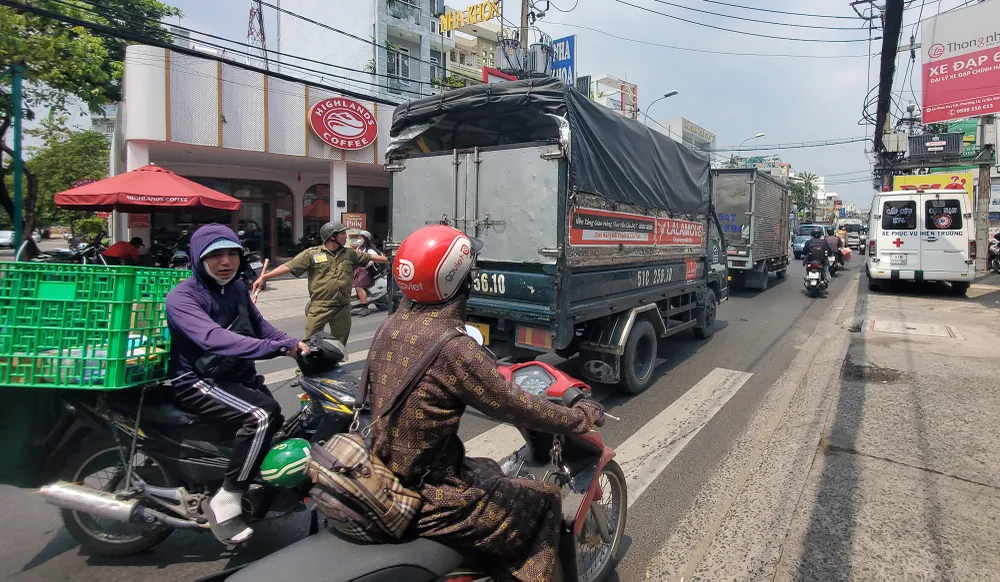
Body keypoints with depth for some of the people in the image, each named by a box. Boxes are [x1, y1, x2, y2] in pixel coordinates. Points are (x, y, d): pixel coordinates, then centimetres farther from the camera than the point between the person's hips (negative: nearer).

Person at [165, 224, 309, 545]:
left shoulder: (237, 287, 5)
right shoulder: (181, 298, -19)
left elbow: (258, 325, 15)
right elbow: (215, 339, -37)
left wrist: (294, 344, -5)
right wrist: (278, 347, -47)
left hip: (238, 375, 9)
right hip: (198, 383, -9)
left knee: (277, 424, 17)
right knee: (263, 415, -30)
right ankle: (224, 502, -18)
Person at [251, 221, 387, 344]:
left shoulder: (350, 254, 10)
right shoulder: (312, 254, -4)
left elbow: (370, 258, 19)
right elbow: (289, 267, -8)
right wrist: (264, 277, -15)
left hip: (343, 309, 4)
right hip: (319, 308, -4)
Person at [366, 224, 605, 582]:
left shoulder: (390, 328, -2)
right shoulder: (455, 348, -27)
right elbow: (516, 408, -19)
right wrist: (582, 417, -2)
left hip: (382, 473, 8)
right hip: (424, 498, -8)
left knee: (489, 471, 29)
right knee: (545, 501, 6)